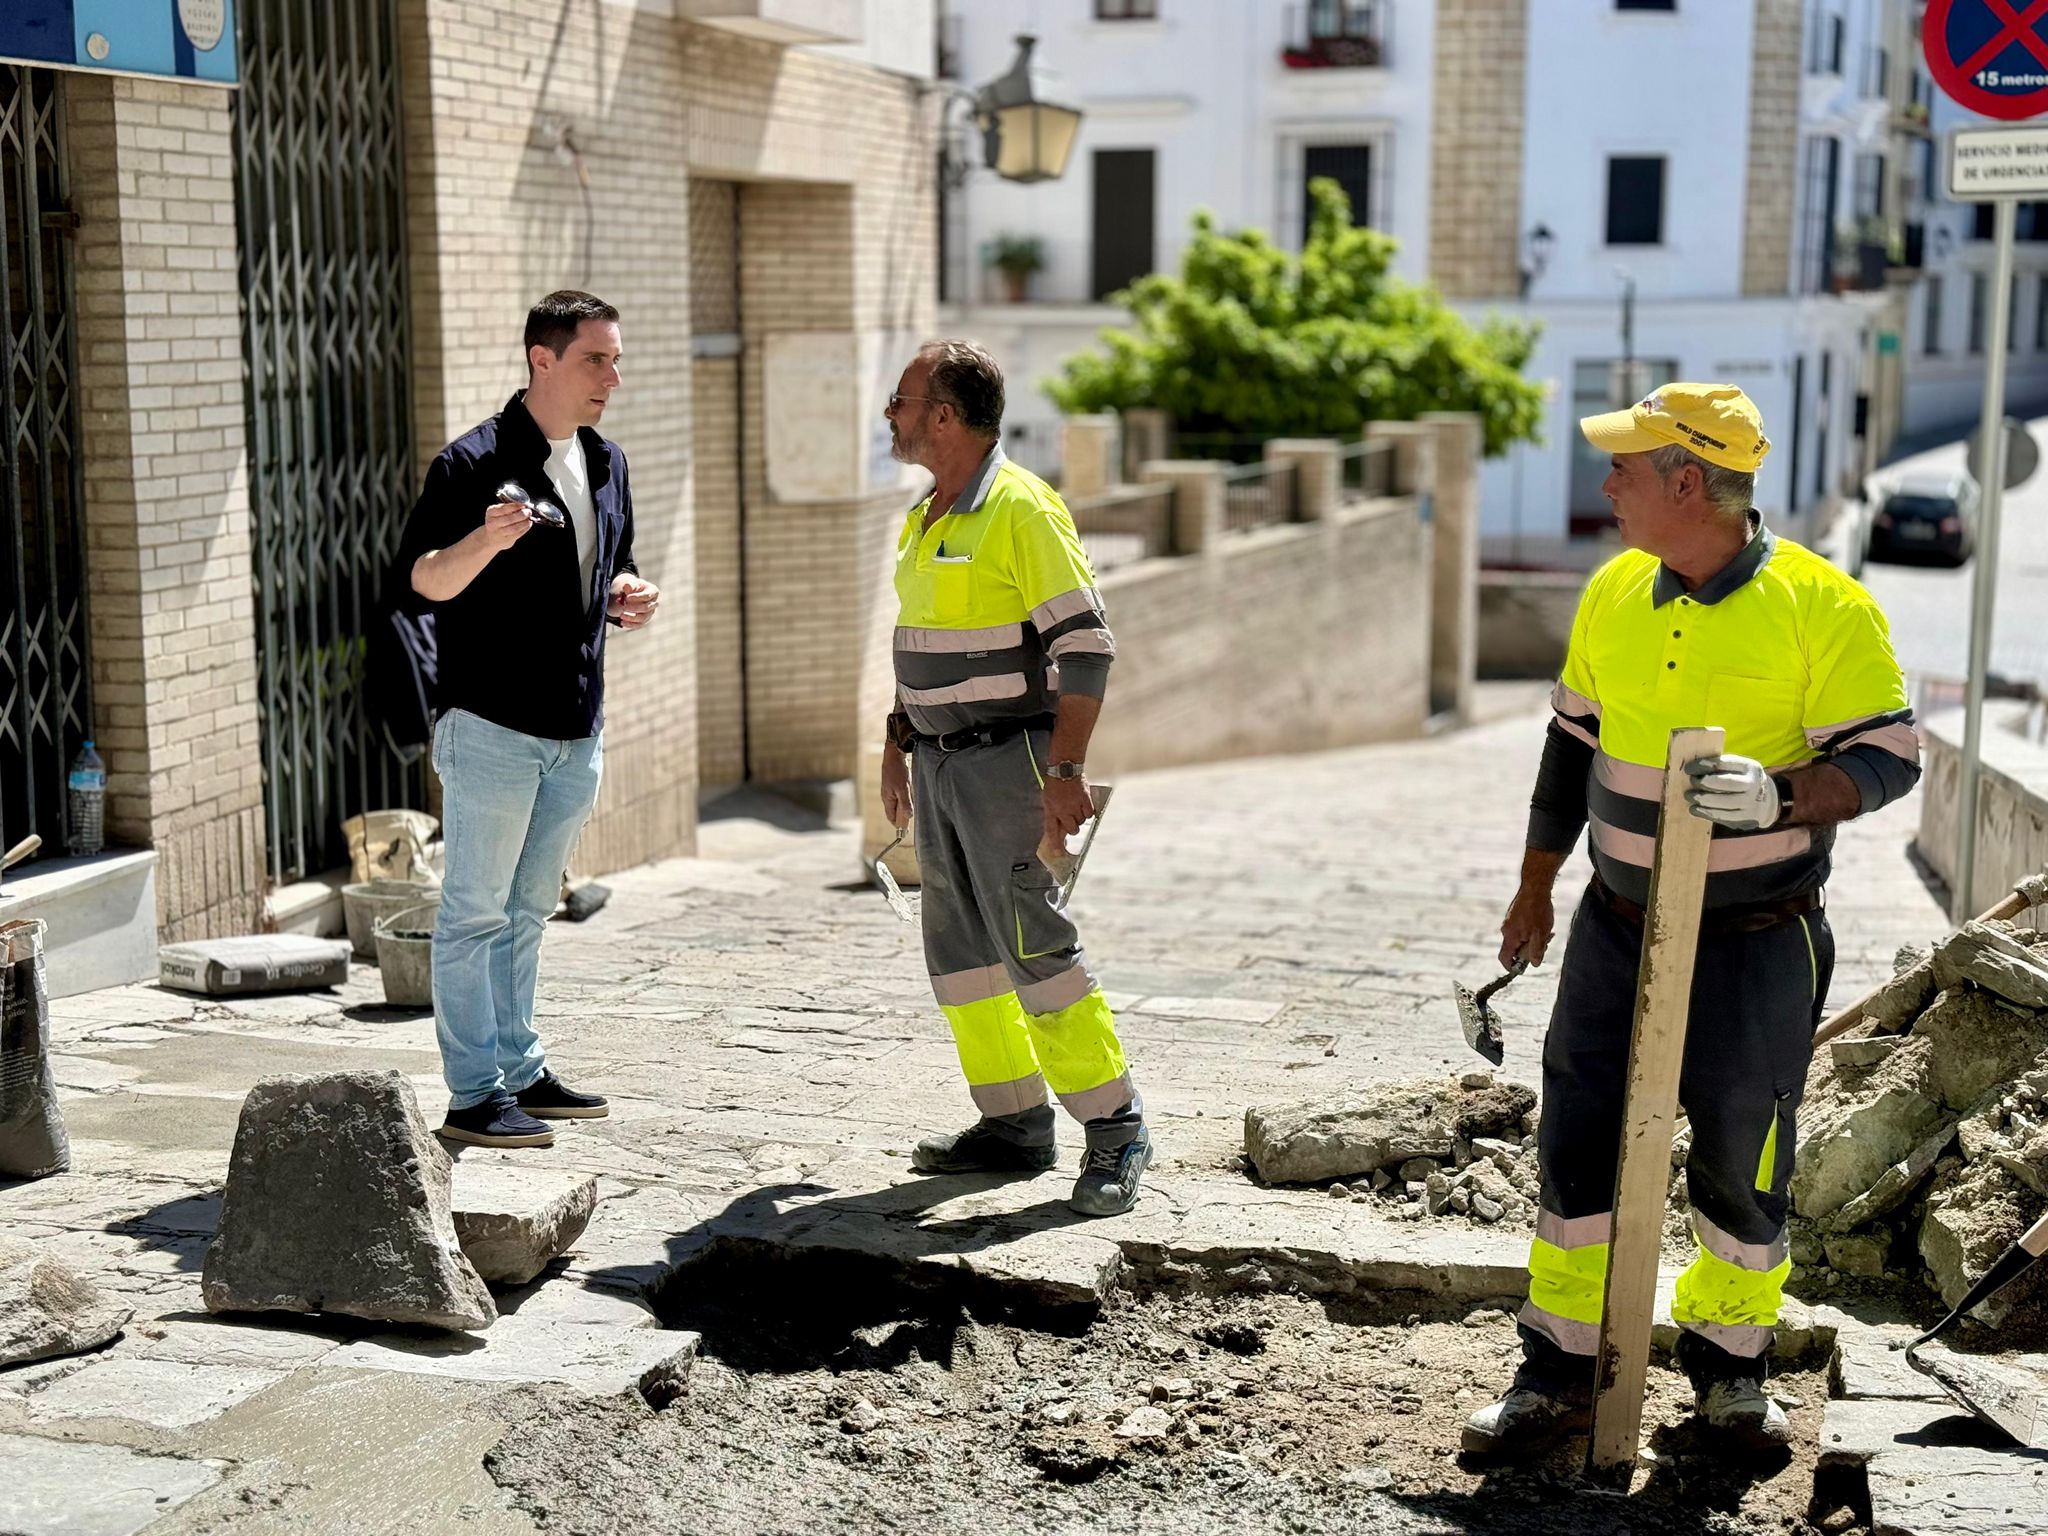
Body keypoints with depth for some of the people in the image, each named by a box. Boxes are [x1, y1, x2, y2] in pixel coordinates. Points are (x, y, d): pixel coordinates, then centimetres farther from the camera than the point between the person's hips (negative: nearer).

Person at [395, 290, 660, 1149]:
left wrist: (627, 597, 3)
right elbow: (424, 579, -12)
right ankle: (474, 1094, 3)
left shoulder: (605, 465, 13)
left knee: (529, 910, 16)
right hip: (491, 725, -7)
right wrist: (487, 538, -30)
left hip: (577, 734, 7)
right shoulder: (476, 462, -10)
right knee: (474, 913, -1)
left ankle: (519, 1069, 24)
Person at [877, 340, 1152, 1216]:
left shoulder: (1021, 510, -14)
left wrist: (1065, 769, -22)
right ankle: (1014, 1125, 19)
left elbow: (1086, 644, -18)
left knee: (1034, 945, -10)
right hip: (938, 764, 9)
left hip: (1006, 759, -9)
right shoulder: (923, 520, 13)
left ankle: (1115, 1129, -1)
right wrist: (898, 743, 21)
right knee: (958, 949, 10)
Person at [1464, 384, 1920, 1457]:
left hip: (1757, 949, -4)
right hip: (1617, 929, 4)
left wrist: (1777, 794, -31)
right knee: (1578, 1145, 6)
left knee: (1743, 1165, 9)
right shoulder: (1615, 593, 3)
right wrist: (1534, 889, 19)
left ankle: (1729, 1359, 32)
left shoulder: (1820, 604, -12)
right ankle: (1558, 1371, 19)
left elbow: (1886, 756, -12)